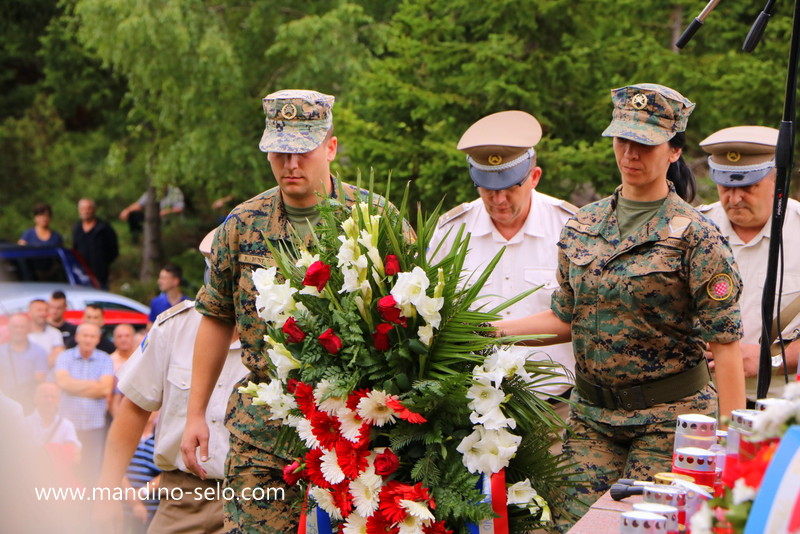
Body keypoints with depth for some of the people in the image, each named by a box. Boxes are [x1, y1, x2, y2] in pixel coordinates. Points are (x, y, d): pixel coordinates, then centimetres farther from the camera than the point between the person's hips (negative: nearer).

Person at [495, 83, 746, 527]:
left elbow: (724, 342, -11)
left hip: (669, 416, -5)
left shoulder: (695, 237, -9)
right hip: (591, 414, 5)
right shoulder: (582, 226, 8)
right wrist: (491, 330, 3)